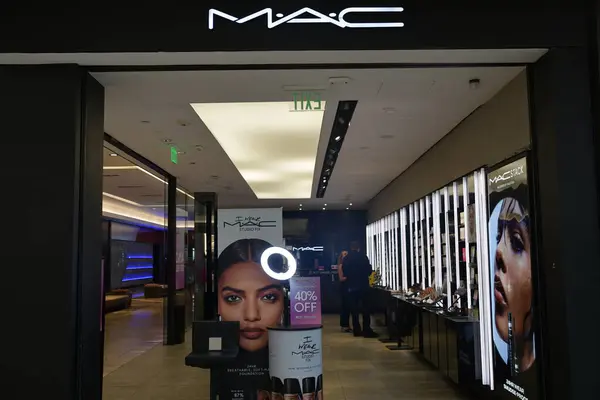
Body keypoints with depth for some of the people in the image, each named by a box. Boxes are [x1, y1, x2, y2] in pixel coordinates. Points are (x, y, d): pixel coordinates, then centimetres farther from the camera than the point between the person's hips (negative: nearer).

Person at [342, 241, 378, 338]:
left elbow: (344, 273, 6)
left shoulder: (346, 259, 0)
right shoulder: (363, 257, -7)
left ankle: (357, 330, 9)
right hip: (363, 286, -2)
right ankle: (367, 330, -3)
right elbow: (369, 270, -3)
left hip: (351, 287, 2)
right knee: (365, 308, 1)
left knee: (354, 309, 8)